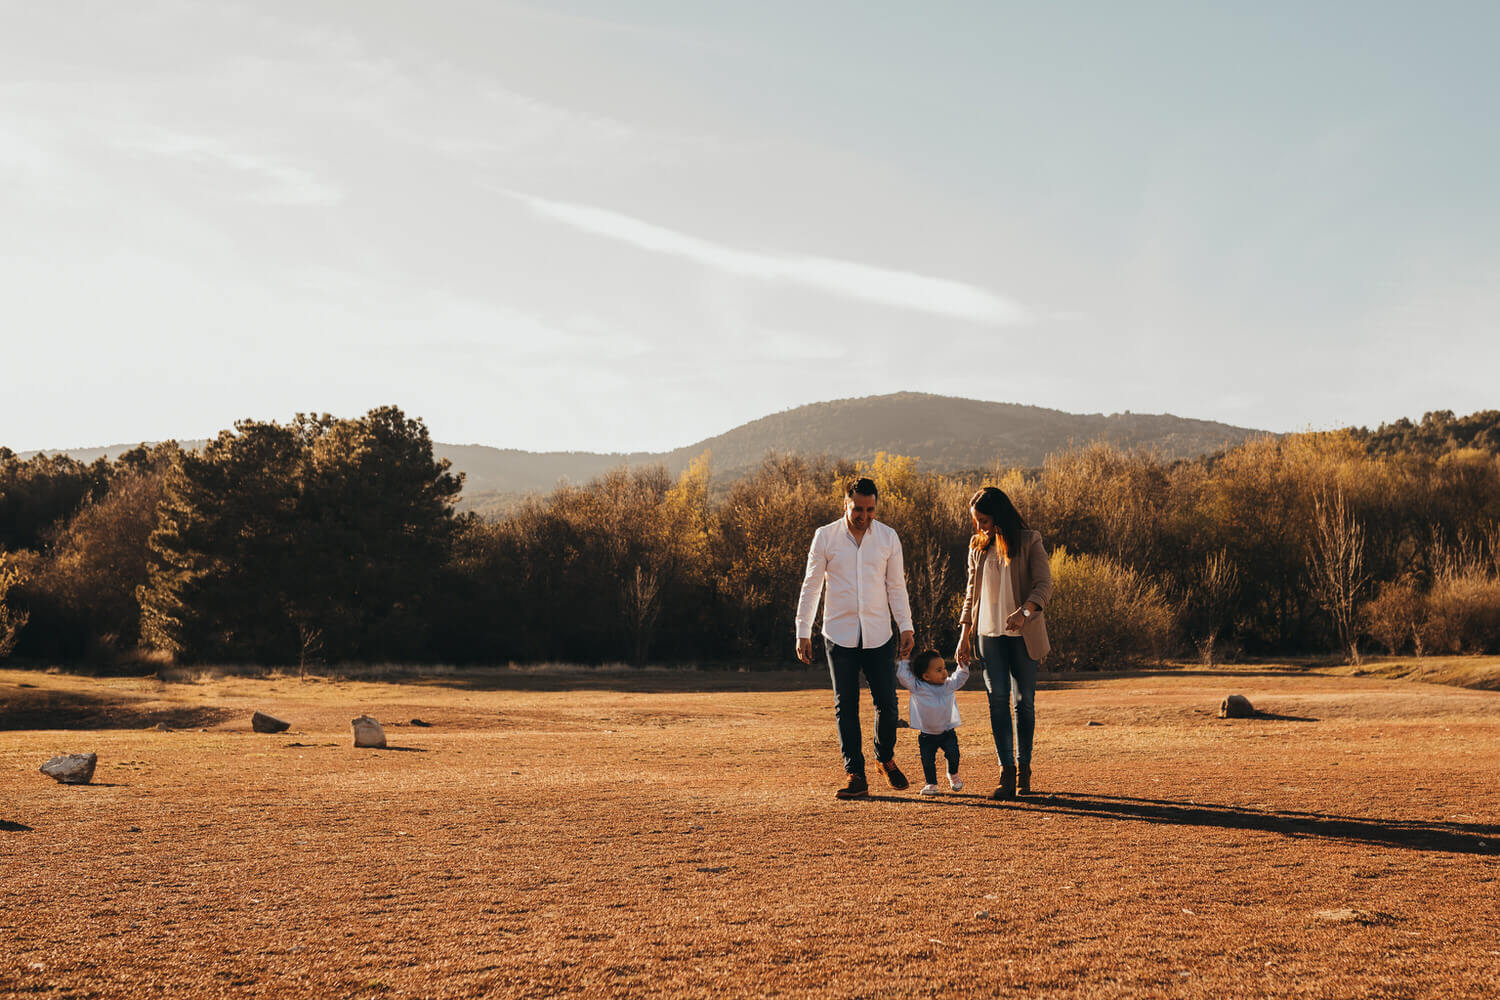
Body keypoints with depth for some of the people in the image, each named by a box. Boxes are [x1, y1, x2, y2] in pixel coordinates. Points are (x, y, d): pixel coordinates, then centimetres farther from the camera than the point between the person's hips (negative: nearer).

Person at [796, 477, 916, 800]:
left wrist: (906, 627, 2)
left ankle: (885, 757, 27)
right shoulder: (825, 537, -1)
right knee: (845, 706, -1)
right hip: (839, 635, -1)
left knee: (887, 703, 0)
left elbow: (896, 587, 9)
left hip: (878, 636, 1)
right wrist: (803, 631, 0)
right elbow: (811, 586, 3)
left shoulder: (888, 538, 4)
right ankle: (855, 775, 4)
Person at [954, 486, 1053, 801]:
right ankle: (1007, 773, -8)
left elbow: (1043, 586, -11)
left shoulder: (1029, 542, -3)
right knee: (997, 699, -7)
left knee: (1025, 701, 2)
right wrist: (965, 635, 9)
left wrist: (1024, 611, -29)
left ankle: (1024, 769, 15)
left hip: (1023, 634, -3)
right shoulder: (978, 547, 11)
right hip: (989, 633, 3)